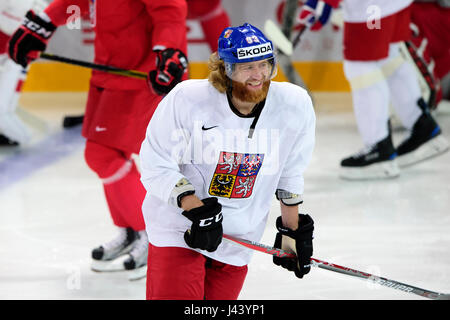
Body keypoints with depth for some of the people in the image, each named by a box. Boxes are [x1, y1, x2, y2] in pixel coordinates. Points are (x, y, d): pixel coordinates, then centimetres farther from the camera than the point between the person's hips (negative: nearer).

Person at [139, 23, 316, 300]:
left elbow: (290, 173, 7)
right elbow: (156, 166, -12)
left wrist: (292, 231, 11)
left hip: (240, 234, 3)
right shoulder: (187, 99, -18)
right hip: (178, 228, -3)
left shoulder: (295, 105, -9)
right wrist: (196, 209, -22)